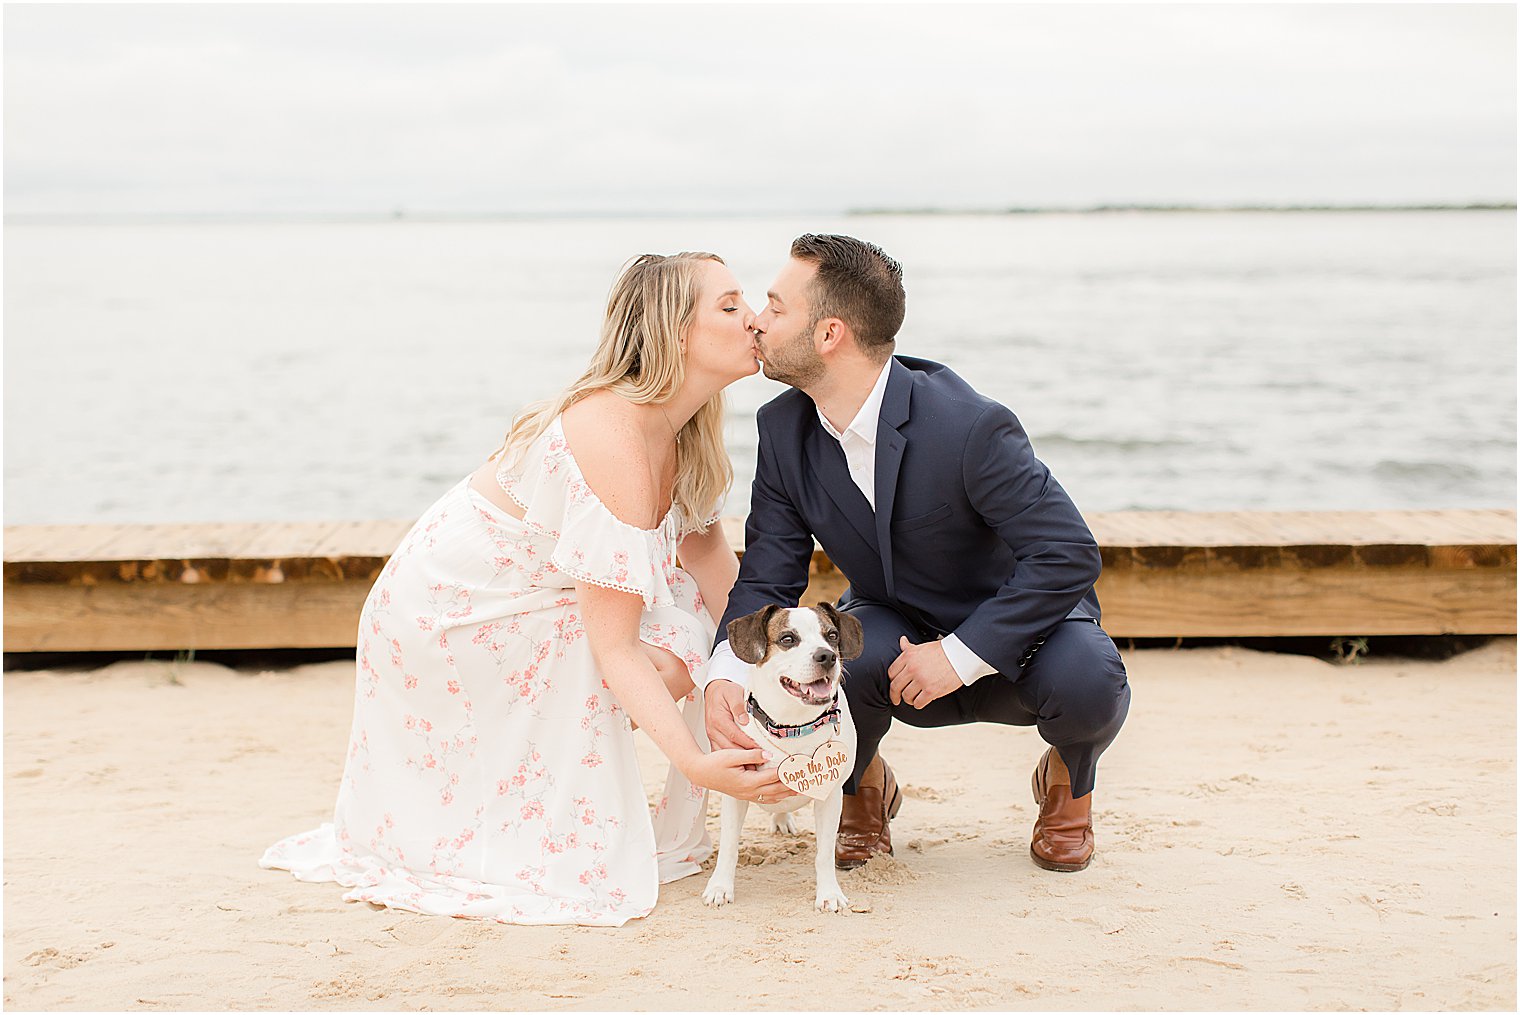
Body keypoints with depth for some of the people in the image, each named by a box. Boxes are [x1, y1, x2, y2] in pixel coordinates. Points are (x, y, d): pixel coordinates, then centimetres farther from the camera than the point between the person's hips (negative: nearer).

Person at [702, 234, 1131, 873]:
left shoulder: (969, 426, -30)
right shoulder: (784, 429, -11)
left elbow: (1069, 554, -30)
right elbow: (768, 577, -10)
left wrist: (961, 655, -33)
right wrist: (726, 675, -30)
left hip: (1011, 628, -3)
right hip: (894, 633, 3)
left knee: (1087, 683, -34)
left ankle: (1067, 784, 5)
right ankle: (864, 787, 5)